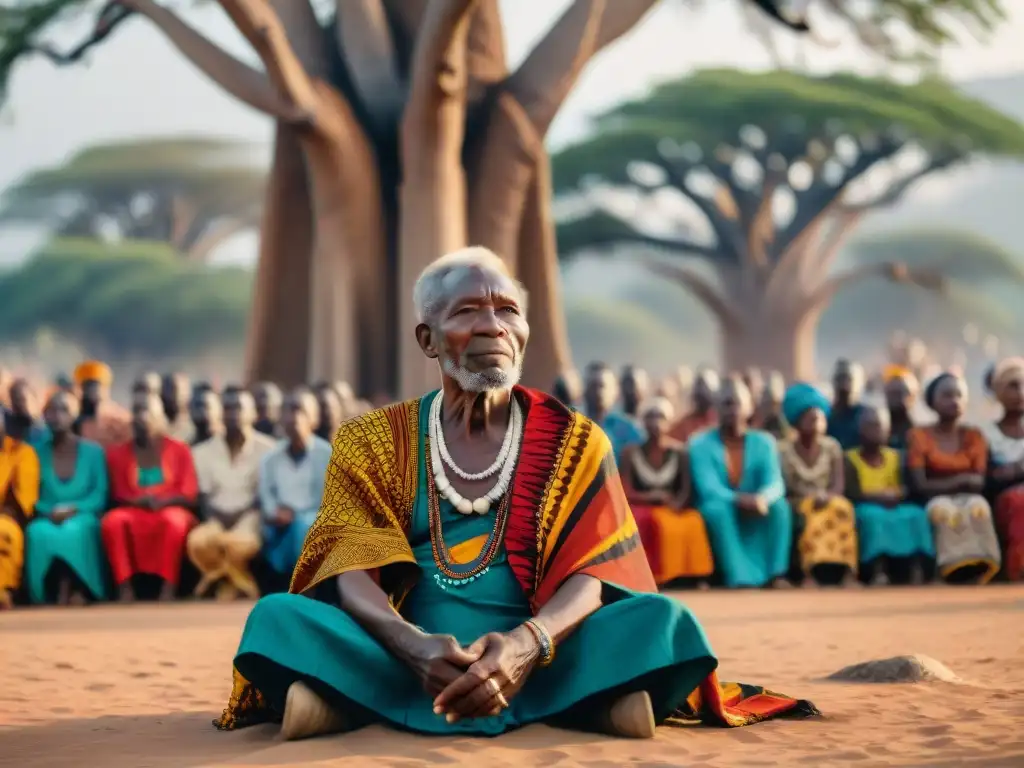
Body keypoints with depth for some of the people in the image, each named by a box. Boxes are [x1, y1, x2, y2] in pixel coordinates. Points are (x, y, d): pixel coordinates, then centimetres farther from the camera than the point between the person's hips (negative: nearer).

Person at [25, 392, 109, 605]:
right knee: (38, 532, -37)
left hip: (83, 517, -1)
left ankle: (78, 590, -33)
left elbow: (100, 495, 1)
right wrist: (50, 512, -13)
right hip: (49, 519, 1)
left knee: (74, 531, -39)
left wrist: (74, 509, -16)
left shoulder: (93, 451, 6)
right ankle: (57, 592, -33)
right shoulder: (38, 452, 10)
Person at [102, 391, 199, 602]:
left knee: (174, 521, -39)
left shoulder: (179, 449, 8)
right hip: (133, 512, 2)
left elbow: (189, 495, 2)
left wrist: (162, 501, -17)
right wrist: (137, 501, -12)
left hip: (170, 510, -2)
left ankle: (168, 589, -41)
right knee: (112, 521, -33)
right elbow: (117, 495, 11)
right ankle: (125, 588, -37)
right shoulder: (118, 452, 13)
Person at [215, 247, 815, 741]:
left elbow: (591, 574, -4)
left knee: (661, 617, -26)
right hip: (407, 661, 0)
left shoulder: (574, 443, 10)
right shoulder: (374, 442, 10)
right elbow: (354, 574, -4)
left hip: (538, 661, 0)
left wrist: (526, 644, -28)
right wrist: (415, 646, -28)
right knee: (278, 617, -25)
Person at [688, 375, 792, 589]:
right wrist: (739, 499, -39)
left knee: (779, 505, -28)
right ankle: (740, 579, -47)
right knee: (716, 508, -36)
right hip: (720, 515, -2)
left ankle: (775, 574, -36)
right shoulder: (701, 443, -6)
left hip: (753, 519, 2)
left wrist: (762, 498, -39)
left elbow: (775, 483, -14)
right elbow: (708, 488, -19)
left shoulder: (763, 442, 1)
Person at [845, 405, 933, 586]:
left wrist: (893, 495, -16)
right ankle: (878, 573, -53)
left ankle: (917, 571, -43)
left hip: (893, 508, 4)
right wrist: (879, 497, -18)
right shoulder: (850, 458, 3)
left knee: (917, 514, -29)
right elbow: (852, 494, -10)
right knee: (873, 516, -39)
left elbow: (907, 489, 5)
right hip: (865, 510, -4)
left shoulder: (895, 457, 15)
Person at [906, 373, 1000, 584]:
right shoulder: (919, 436, 5)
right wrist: (960, 481, -11)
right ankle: (956, 568, -46)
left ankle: (979, 567, -44)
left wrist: (944, 484, -15)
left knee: (977, 506, -36)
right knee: (943, 510, -39)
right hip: (935, 501, -2)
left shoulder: (974, 436, 12)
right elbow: (919, 485, -6)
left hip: (968, 498, 2)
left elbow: (979, 482, 2)